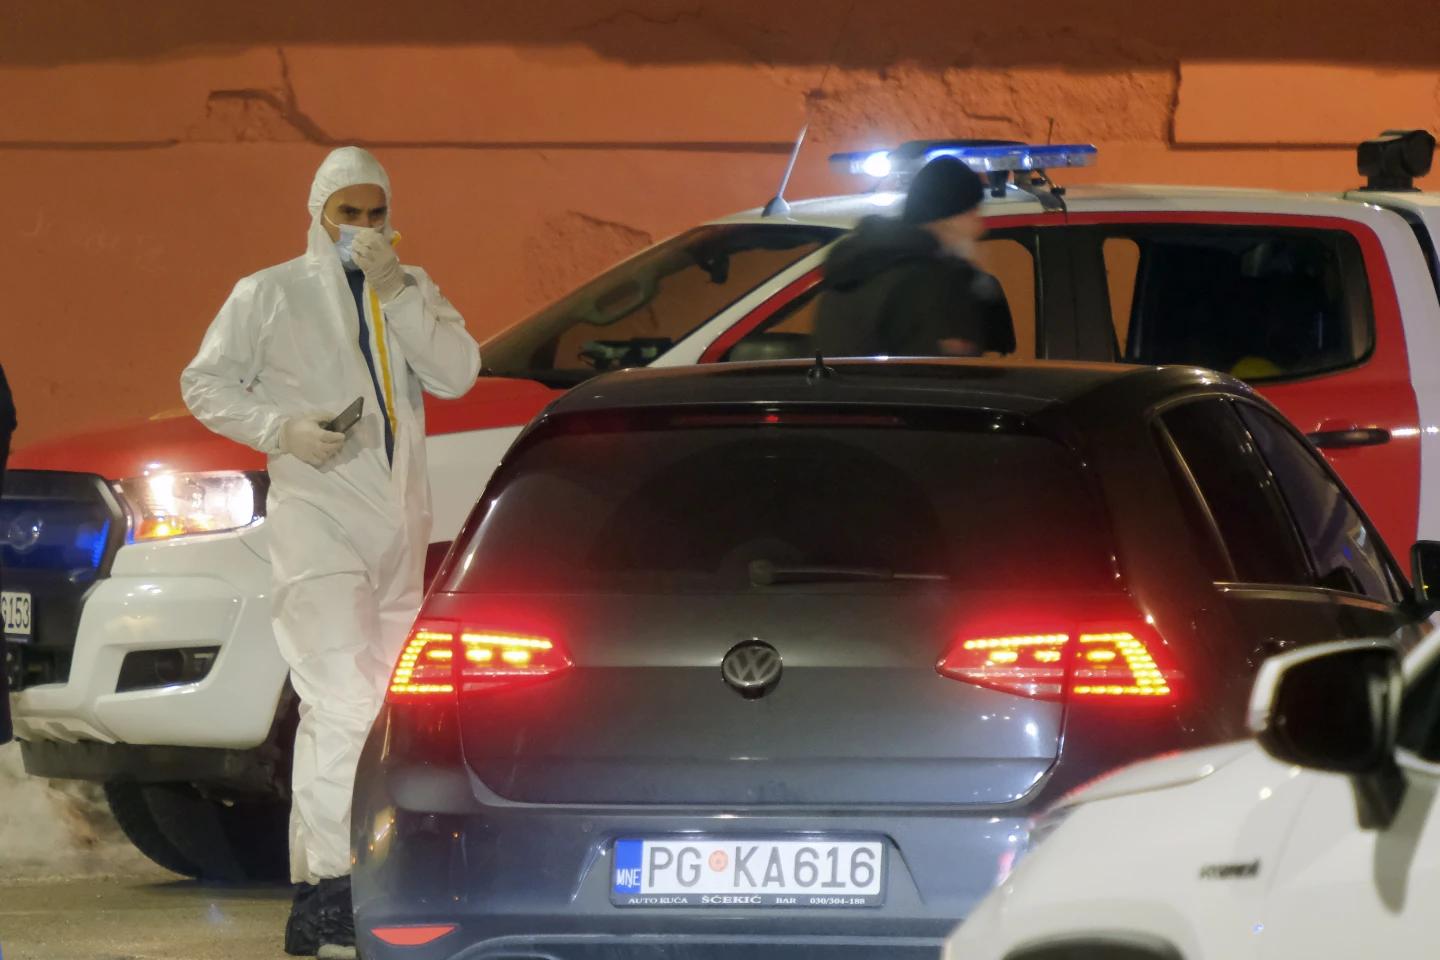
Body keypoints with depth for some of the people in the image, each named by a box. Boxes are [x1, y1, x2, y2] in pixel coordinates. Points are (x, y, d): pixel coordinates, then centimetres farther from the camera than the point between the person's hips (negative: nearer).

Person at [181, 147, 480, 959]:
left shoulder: (412, 292, 14)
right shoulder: (270, 295, 3)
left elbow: (457, 374, -1)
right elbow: (205, 383, 4)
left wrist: (394, 289, -10)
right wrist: (282, 429, -11)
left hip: (400, 527, 6)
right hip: (318, 521, -6)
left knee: (365, 709, 9)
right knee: (344, 705, -18)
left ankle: (314, 891, 17)